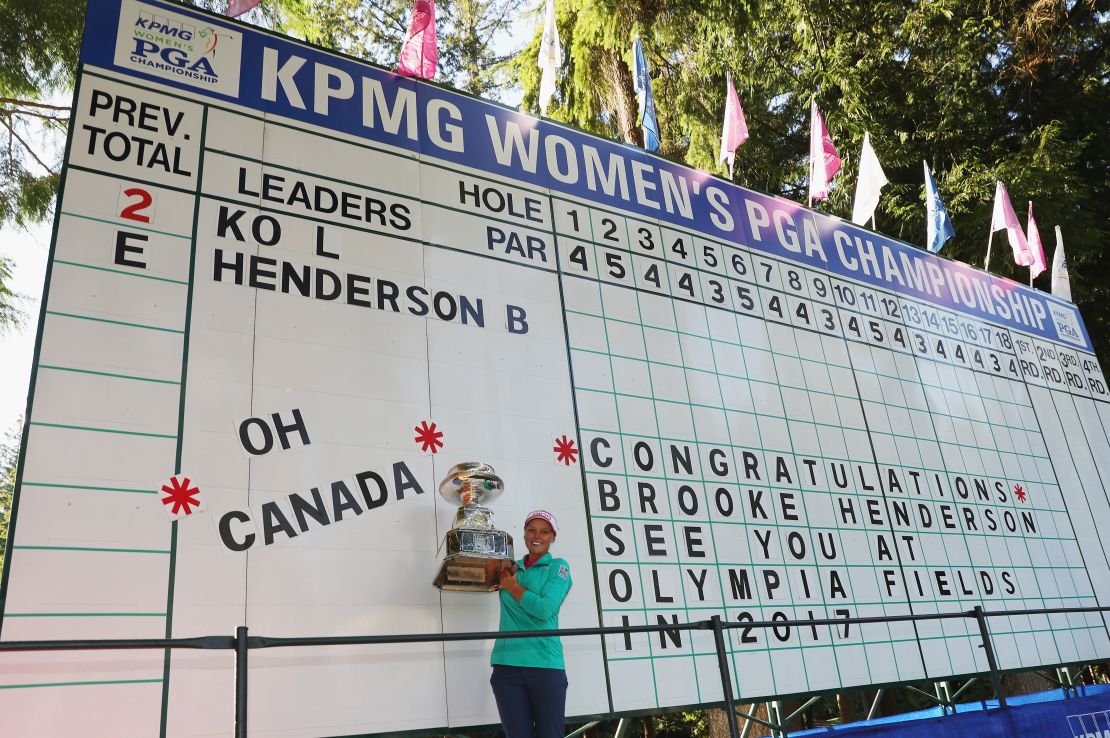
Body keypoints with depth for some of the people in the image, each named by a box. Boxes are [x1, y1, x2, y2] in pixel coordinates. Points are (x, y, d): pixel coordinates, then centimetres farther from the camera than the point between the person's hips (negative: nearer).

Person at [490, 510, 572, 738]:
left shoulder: (558, 566, 2)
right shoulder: (513, 568, 15)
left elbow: (545, 609, -11)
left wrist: (512, 586, -3)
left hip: (545, 665, -3)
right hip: (507, 665, 4)